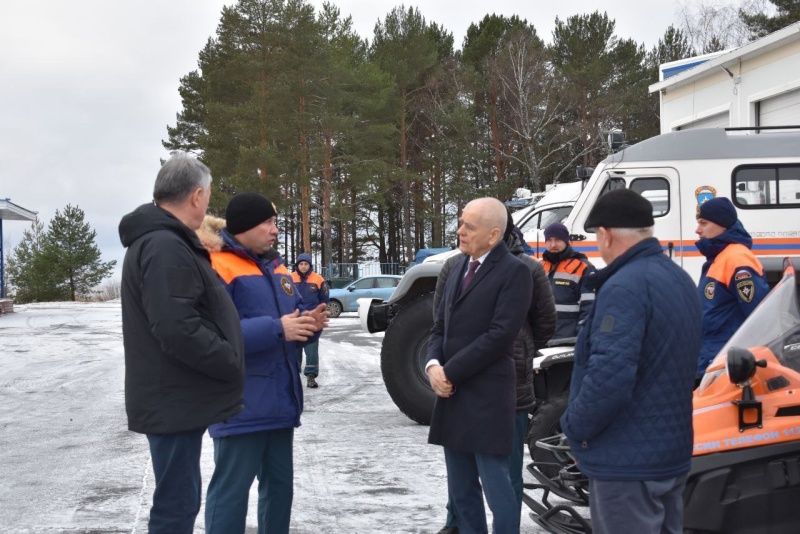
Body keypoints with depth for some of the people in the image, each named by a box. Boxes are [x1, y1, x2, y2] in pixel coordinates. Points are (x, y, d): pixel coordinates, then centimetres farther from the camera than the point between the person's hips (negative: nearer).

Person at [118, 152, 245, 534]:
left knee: (179, 499, 19)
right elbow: (179, 331, -27)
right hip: (175, 402, -11)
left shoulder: (157, 241, 16)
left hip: (175, 399, 11)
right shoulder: (166, 248, -19)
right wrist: (233, 363, -16)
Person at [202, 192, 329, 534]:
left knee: (280, 483, 16)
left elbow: (291, 318, 22)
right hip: (240, 404, -9)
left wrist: (308, 323, -2)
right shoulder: (218, 269, -12)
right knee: (232, 487, -5)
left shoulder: (276, 269, 17)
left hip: (280, 399, 9)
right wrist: (276, 329, -25)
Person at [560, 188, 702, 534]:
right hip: (672, 452, 10)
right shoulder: (680, 279, 10)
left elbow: (609, 375, -29)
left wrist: (574, 426, -14)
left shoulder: (624, 287, -21)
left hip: (627, 460, -10)